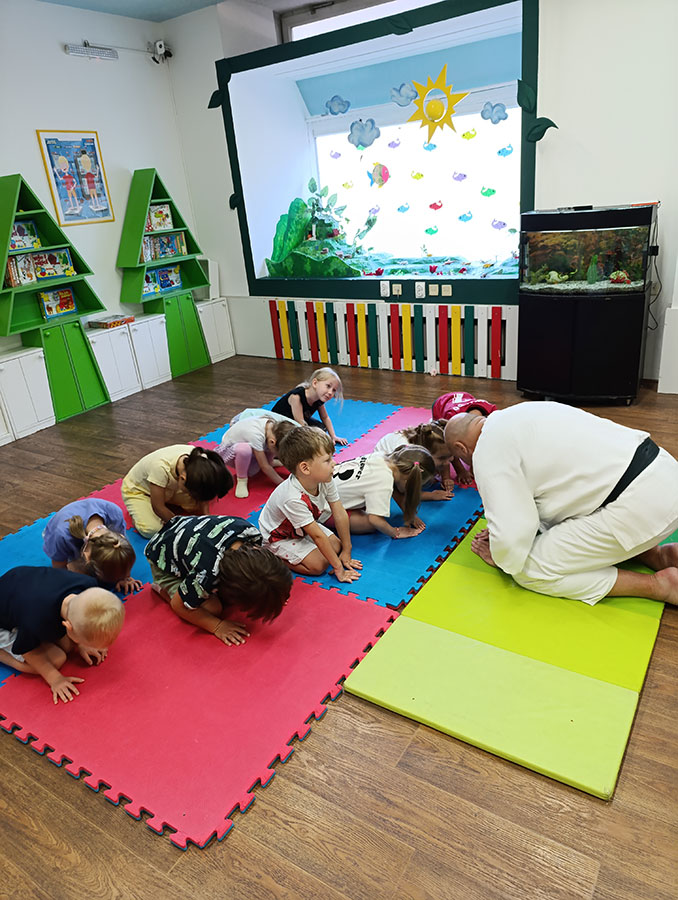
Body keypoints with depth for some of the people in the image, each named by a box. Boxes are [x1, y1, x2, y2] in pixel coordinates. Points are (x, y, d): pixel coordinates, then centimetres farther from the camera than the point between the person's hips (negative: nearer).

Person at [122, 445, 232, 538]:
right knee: (151, 530, -27)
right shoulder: (161, 467, -44)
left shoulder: (197, 460, -30)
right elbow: (158, 507, -30)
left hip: (167, 489, 5)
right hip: (135, 490, -5)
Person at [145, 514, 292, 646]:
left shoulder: (250, 531, -30)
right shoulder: (205, 575, -45)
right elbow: (179, 606, -25)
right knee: (212, 608, -19)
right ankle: (163, 588, 3)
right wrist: (217, 626, -25)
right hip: (164, 560, -5)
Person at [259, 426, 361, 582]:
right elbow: (318, 536, -34)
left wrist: (346, 551, -7)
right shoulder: (293, 499, -41)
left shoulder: (326, 480, -21)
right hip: (279, 536, -8)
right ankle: (272, 556, -2)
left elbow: (340, 515, -12)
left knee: (337, 546, 0)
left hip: (302, 528, 8)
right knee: (318, 565, -18)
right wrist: (338, 568, -26)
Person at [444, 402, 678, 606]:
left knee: (529, 570, -3)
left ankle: (658, 584, 1)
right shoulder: (514, 416, 19)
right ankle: (658, 554, 16)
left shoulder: (488, 451, -10)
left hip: (639, 506, -10)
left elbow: (511, 537, -14)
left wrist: (500, 557, 9)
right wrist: (506, 529, 27)